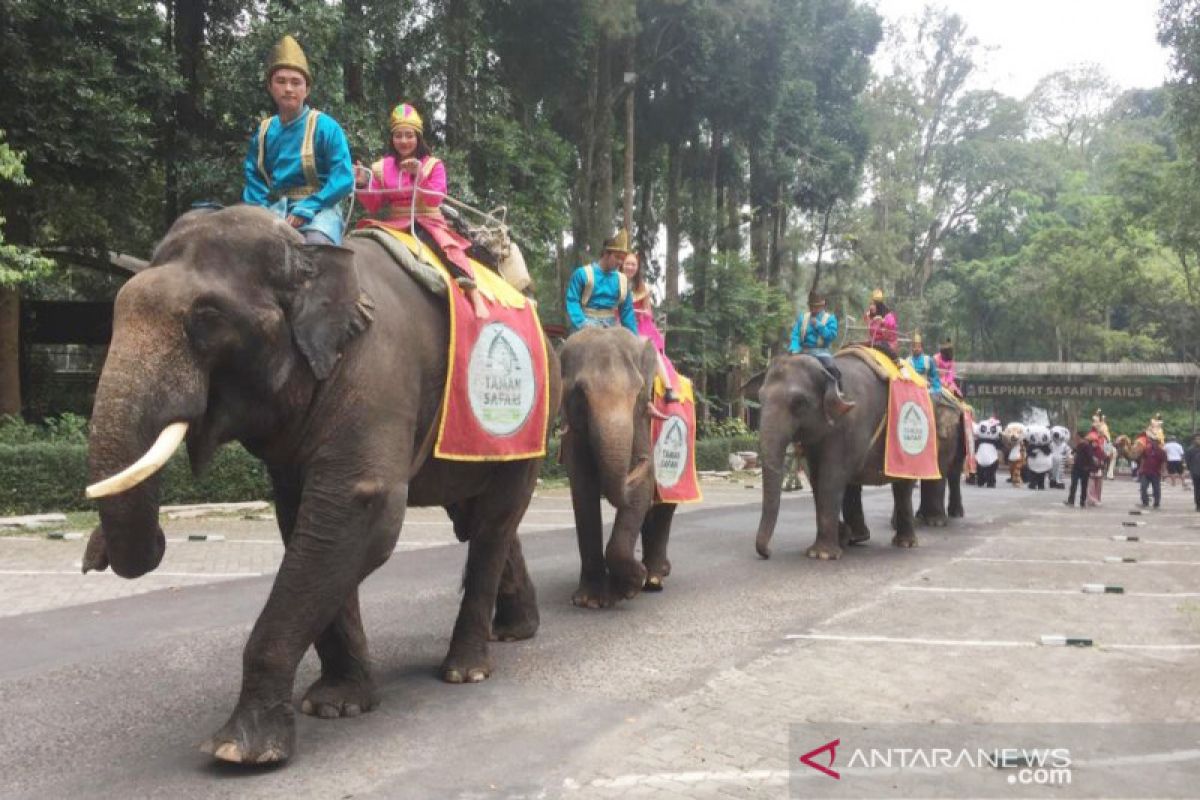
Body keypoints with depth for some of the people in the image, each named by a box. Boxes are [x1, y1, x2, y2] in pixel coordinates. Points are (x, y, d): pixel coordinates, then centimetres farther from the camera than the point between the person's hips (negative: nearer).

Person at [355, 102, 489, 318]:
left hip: (427, 222, -3)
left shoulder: (433, 165, 3)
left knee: (447, 245, -33)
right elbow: (374, 207, 5)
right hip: (395, 225, 3)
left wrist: (419, 175, -25)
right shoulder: (381, 168, 9)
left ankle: (474, 296, -38)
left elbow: (435, 199, -11)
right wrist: (363, 185, -13)